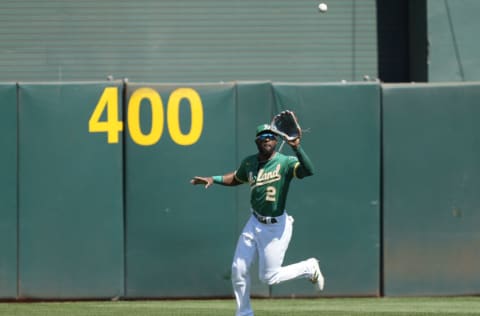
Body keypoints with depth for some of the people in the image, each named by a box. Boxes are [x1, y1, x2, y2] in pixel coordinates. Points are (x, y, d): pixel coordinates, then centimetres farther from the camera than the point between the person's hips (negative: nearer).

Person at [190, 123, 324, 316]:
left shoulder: (285, 163, -16)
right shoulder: (249, 163, 2)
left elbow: (308, 170, -35)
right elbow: (236, 178, 23)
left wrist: (296, 147, -45)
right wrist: (213, 179, 9)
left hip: (276, 226, -6)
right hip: (254, 224, 6)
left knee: (268, 277, 0)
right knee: (238, 270, 3)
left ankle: (309, 268, 24)